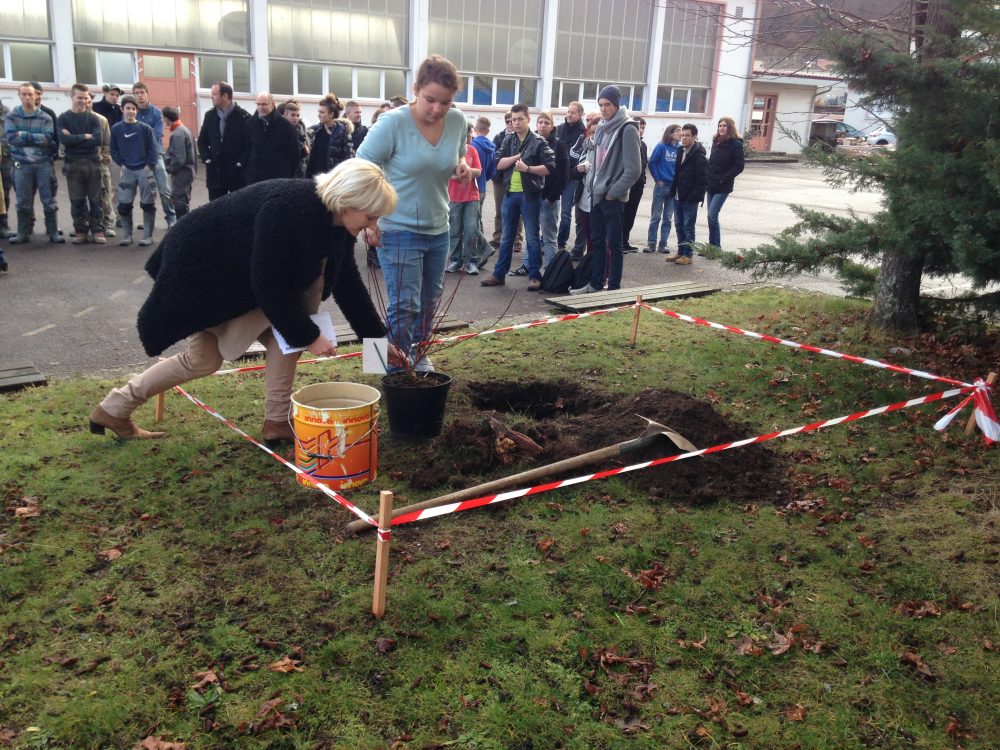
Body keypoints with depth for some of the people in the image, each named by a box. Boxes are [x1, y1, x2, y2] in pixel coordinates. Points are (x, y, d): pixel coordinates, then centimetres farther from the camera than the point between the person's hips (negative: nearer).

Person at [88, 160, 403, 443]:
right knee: (204, 360, 0)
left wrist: (377, 336, -1)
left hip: (239, 276, 8)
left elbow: (347, 282, 0)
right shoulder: (285, 209, -36)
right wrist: (307, 336, -26)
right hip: (200, 269, -8)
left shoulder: (335, 220, -9)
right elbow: (268, 287, -33)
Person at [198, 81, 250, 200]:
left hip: (237, 173, -4)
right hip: (215, 171, 4)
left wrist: (240, 162, -13)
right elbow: (202, 140, 16)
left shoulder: (244, 117, -8)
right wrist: (206, 158, 2)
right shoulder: (210, 115, 8)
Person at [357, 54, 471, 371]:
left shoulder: (457, 121, -3)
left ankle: (418, 355, 37)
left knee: (429, 303, 17)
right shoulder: (393, 122, -18)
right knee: (405, 307, -6)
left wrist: (462, 166, -7)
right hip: (399, 231, -5)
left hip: (438, 229, 6)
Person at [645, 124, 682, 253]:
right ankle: (651, 243, 7)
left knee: (668, 218, 7)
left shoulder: (680, 149, 2)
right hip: (661, 185, -3)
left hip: (674, 187, 3)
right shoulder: (661, 147, -7)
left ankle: (663, 244, 13)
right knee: (656, 217, 2)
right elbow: (652, 163, -6)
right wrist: (657, 180, -7)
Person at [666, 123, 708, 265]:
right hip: (679, 196, 8)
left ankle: (687, 255, 4)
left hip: (690, 199, -8)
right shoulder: (681, 152, 11)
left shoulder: (699, 156, -13)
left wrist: (694, 196, -19)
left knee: (688, 226, -2)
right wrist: (673, 190, 9)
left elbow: (703, 180, -16)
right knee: (680, 226, 13)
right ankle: (680, 252, 22)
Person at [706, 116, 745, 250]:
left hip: (723, 186, -7)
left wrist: (723, 178, -15)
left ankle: (716, 247, -5)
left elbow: (739, 166, -11)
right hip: (711, 184, 7)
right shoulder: (716, 142, 11)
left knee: (712, 215, -14)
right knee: (711, 215, 8)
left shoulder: (736, 144, -8)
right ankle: (712, 246, 16)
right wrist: (707, 176, 4)